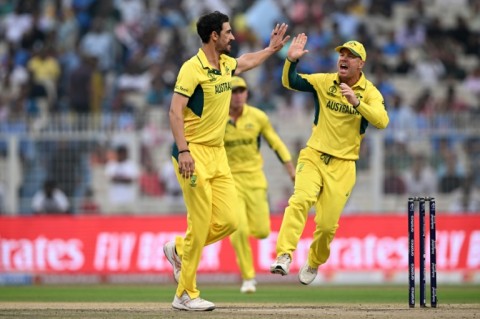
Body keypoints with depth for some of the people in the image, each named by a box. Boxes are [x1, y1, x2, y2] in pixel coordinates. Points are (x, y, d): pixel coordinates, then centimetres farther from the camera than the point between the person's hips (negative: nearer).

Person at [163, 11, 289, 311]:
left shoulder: (226, 64, 11)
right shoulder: (193, 68, -14)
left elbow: (246, 61, 38)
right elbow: (175, 111, -19)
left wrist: (272, 49, 42)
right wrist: (183, 151, -27)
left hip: (218, 153, 8)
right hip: (194, 153, -8)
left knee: (229, 220, -2)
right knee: (200, 224, -9)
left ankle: (179, 249, 23)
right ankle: (185, 295, 0)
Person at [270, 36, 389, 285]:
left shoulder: (370, 92, -4)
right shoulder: (324, 82, 4)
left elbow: (382, 122, -20)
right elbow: (290, 82, -1)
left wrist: (356, 101, -34)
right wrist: (291, 61, -20)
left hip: (342, 165, -1)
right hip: (313, 156, 1)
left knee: (327, 225, -1)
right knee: (300, 200, -26)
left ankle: (313, 263, 28)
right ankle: (284, 257, -35)